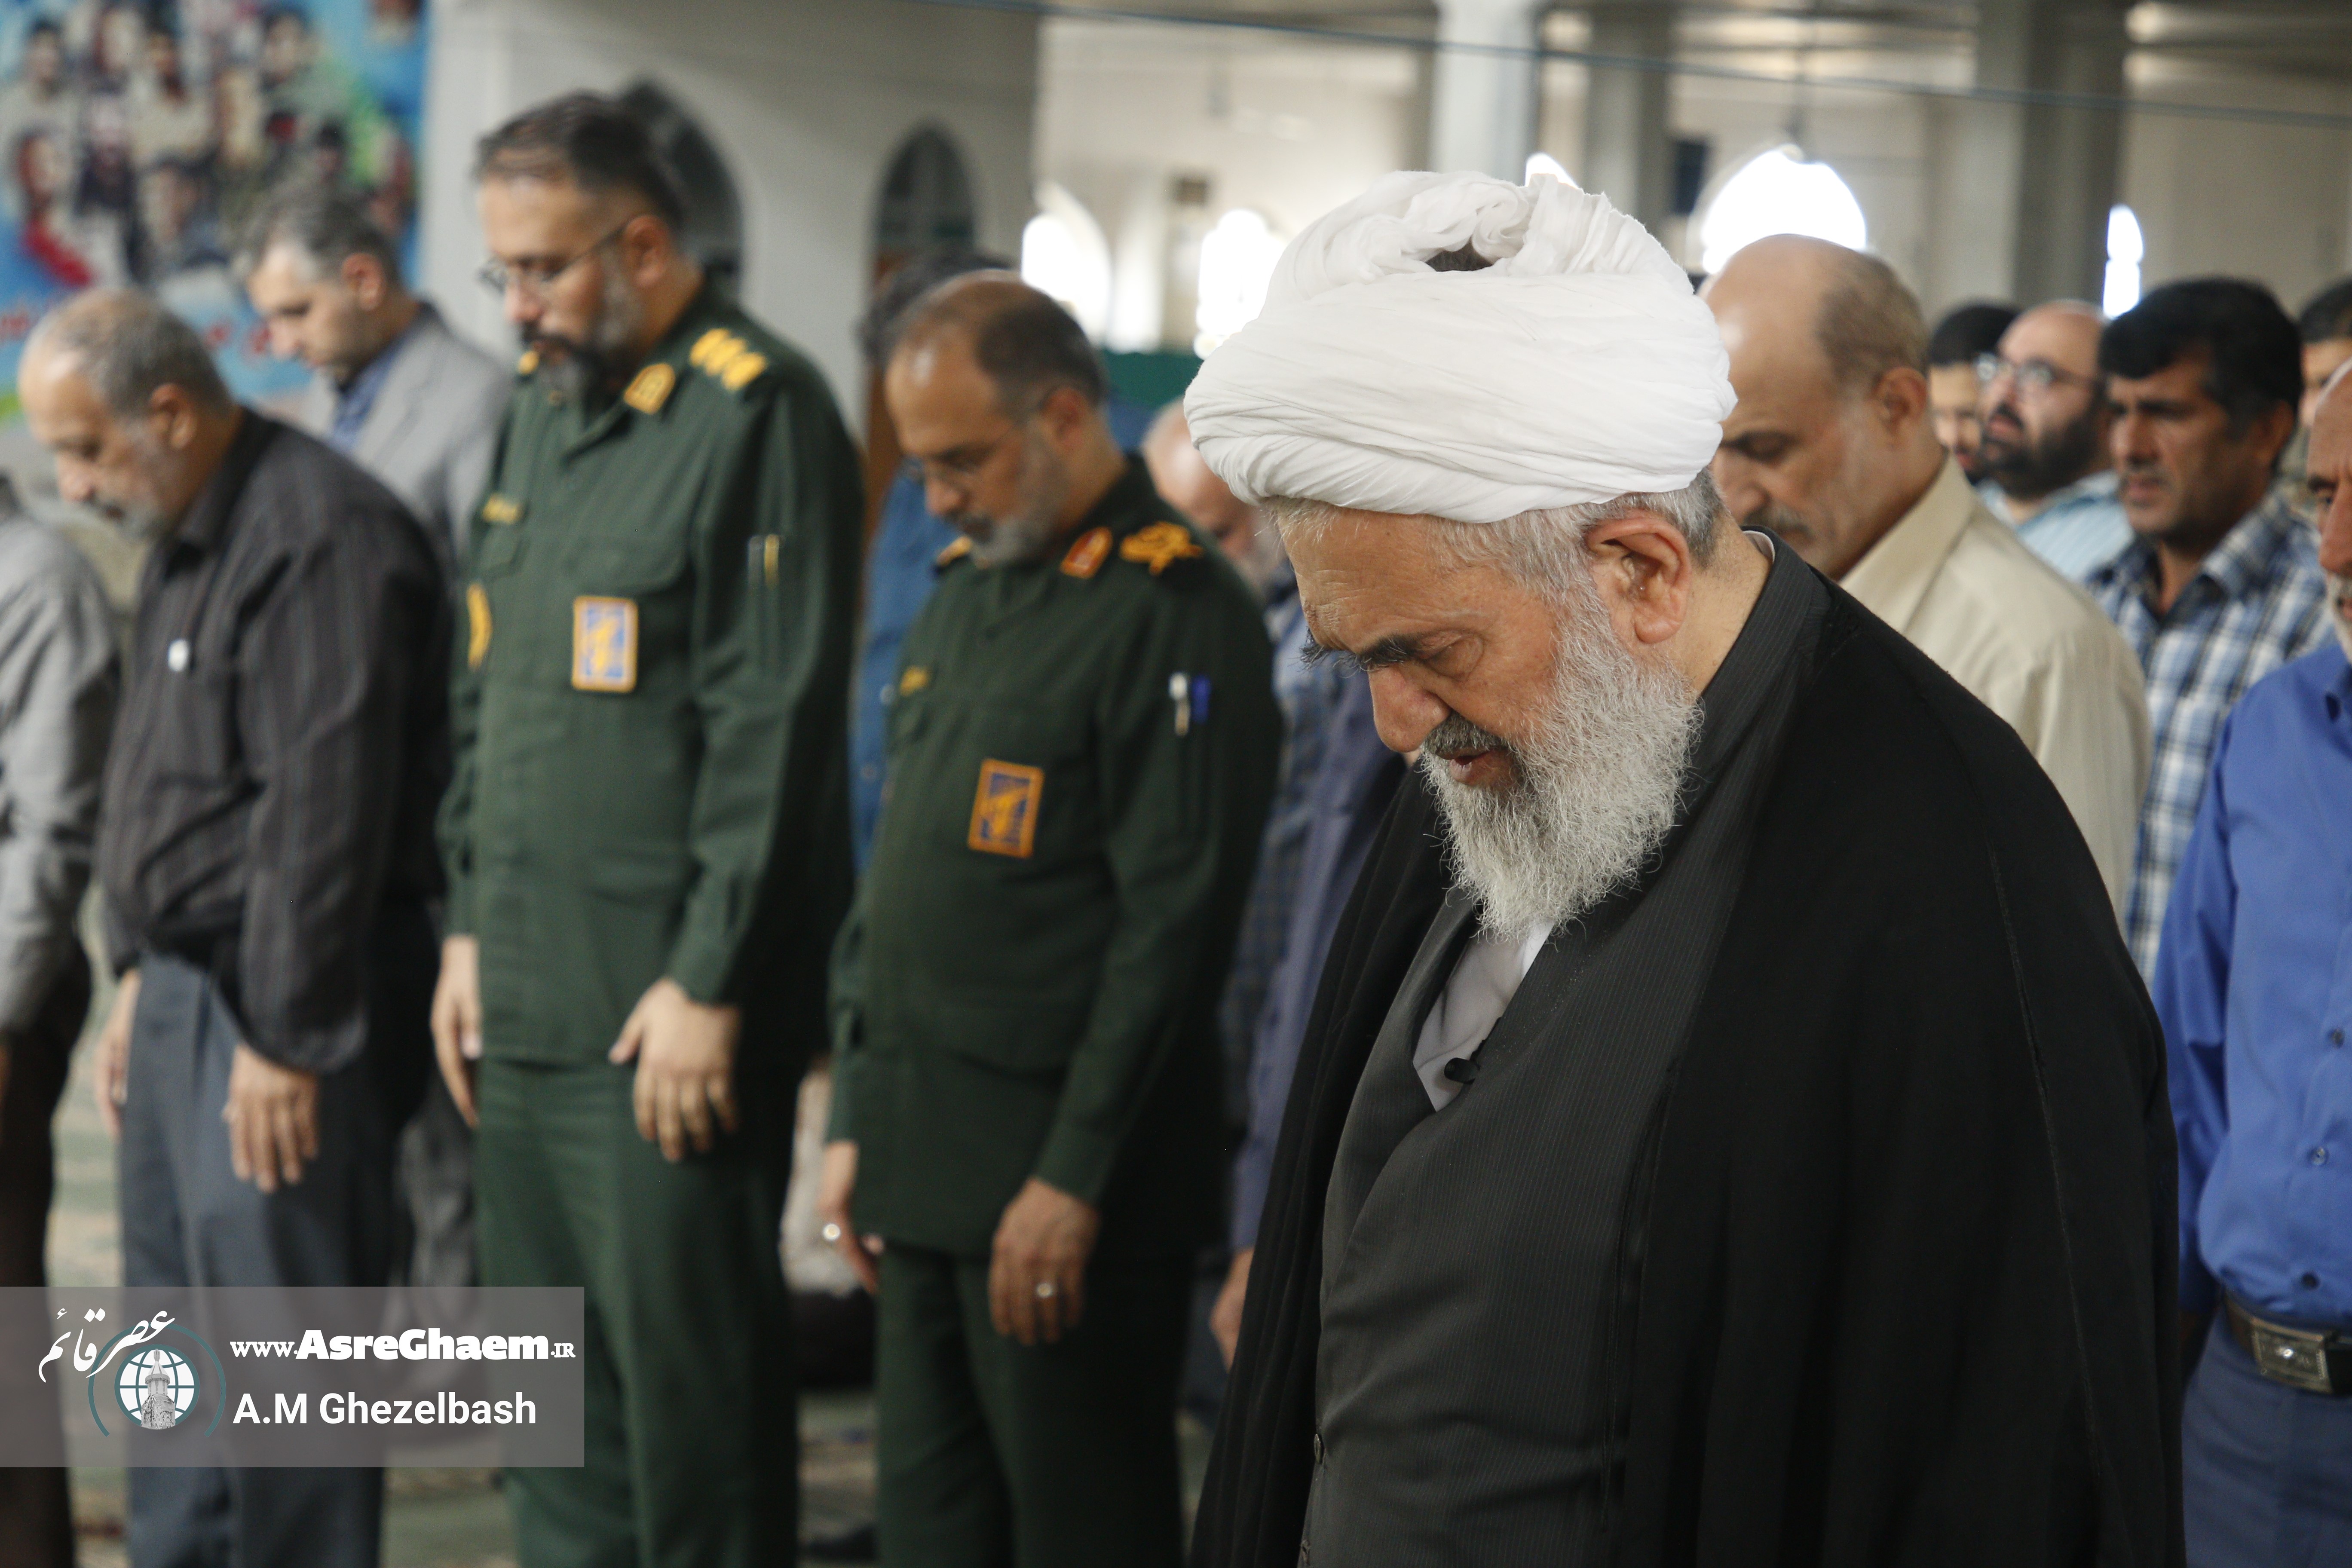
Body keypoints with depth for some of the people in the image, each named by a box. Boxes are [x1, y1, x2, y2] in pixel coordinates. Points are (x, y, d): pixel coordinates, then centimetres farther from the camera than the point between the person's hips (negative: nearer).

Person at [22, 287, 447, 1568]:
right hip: (187, 990, 10)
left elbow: (324, 810, -22)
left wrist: (284, 1038, -21)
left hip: (283, 1019, -10)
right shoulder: (183, 540, 15)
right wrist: (139, 981, 18)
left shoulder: (321, 539, -18)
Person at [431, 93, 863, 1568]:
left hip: (668, 1015, -8)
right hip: (525, 1002, 8)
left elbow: (775, 726, -15)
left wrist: (708, 985, -17)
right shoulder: (542, 406, 15)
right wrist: (472, 925, 16)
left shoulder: (756, 412, -10)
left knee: (688, 1383, -3)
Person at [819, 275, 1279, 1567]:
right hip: (927, 1171, 8)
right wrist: (856, 1126, 15)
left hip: (1061, 1187, -8)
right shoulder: (966, 592, 15)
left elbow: (1173, 923, -17)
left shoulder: (1177, 612, -12)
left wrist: (1074, 1180, -17)